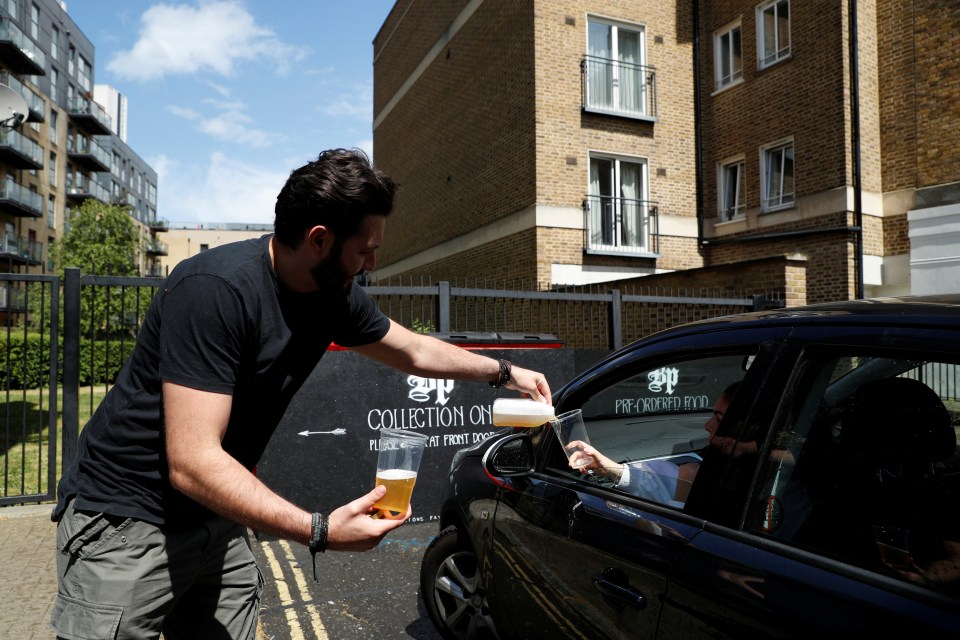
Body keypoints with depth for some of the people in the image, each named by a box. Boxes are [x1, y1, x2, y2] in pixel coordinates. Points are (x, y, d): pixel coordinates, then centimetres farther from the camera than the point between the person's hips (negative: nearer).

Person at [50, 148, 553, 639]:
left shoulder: (334, 295, -5)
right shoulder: (216, 289, -28)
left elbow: (413, 352, 13)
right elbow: (192, 464, -31)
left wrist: (504, 372, 18)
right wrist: (320, 531, -35)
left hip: (214, 524, 6)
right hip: (126, 527, -6)